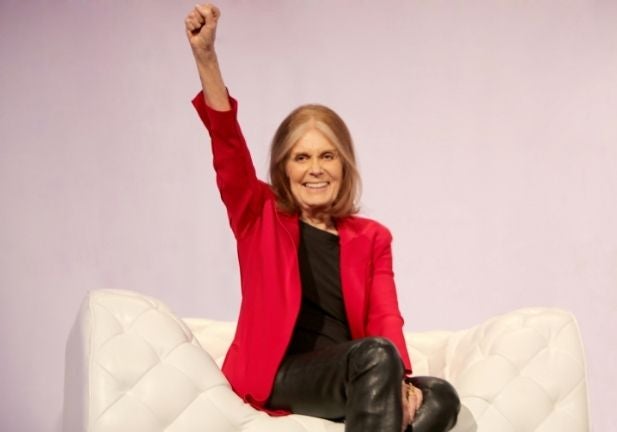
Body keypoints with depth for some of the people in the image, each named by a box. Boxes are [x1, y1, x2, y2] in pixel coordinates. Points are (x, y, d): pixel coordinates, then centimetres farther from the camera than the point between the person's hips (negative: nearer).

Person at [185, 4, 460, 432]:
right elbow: (229, 149, -8)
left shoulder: (372, 236, 16)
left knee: (439, 398, -26)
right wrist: (206, 60, -23)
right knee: (376, 354, -32)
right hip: (278, 374, -3)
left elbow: (385, 316, 3)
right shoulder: (261, 217, 9)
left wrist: (397, 380, -20)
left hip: (349, 378, 4)